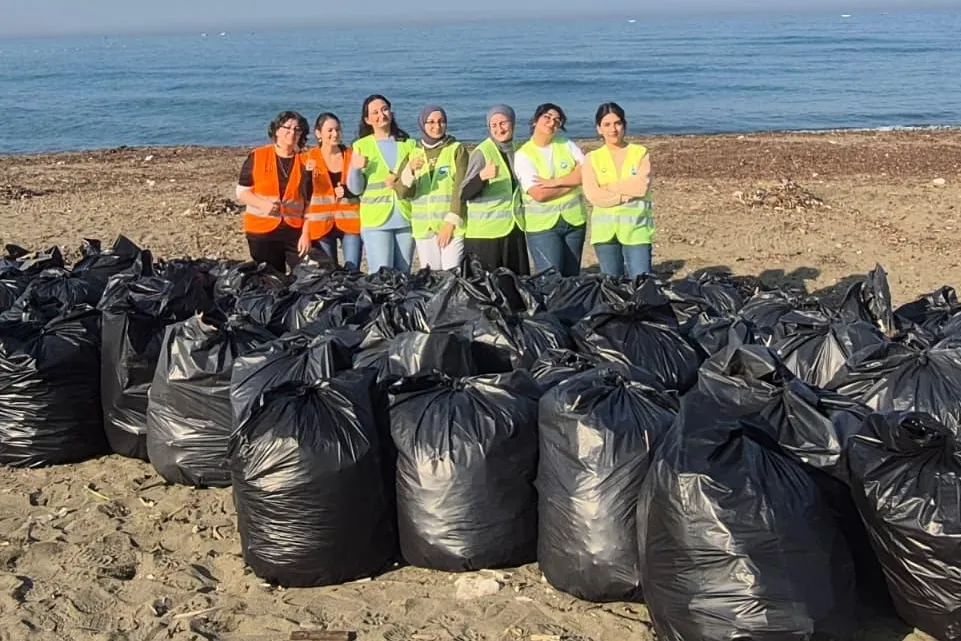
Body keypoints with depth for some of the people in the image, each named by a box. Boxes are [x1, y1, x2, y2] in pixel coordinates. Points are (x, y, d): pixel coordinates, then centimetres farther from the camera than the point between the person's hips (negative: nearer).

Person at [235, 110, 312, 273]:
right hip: (262, 231, 0)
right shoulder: (257, 156, 0)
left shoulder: (305, 162, 3)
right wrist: (263, 204, -17)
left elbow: (310, 200, 3)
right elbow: (242, 191, 1)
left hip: (296, 231, 1)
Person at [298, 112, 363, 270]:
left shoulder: (351, 155, 5)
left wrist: (347, 192, -9)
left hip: (350, 223, 1)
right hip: (321, 225, -1)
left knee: (352, 271, -7)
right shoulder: (311, 158, 1)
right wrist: (305, 233, -7)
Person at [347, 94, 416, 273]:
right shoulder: (361, 146, 4)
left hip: (406, 219, 2)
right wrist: (356, 169, -19)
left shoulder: (408, 144, 11)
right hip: (376, 221, -2)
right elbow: (355, 189, 0)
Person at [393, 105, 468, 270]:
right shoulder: (413, 153, 12)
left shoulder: (457, 150, 3)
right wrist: (410, 170, -16)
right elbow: (401, 192, 2)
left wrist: (451, 222, -12)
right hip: (423, 228, 3)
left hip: (452, 226, -3)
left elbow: (460, 189, -4)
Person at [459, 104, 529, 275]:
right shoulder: (481, 152, -10)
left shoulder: (516, 150, 8)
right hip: (485, 232, -6)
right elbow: (464, 193, -18)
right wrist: (482, 176, -34)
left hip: (514, 229, 6)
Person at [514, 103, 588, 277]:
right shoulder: (523, 155, -6)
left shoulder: (565, 143, 6)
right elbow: (539, 194, -16)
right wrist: (573, 181, -8)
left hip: (575, 220, 4)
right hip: (542, 224, -4)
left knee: (572, 276, 10)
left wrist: (556, 182, -14)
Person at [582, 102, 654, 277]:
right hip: (605, 231, 2)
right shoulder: (592, 158, 7)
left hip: (636, 228, -1)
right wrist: (628, 194, -10)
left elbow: (642, 187, -10)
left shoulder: (640, 153, 6)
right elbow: (593, 196, -7)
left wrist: (609, 187, -5)